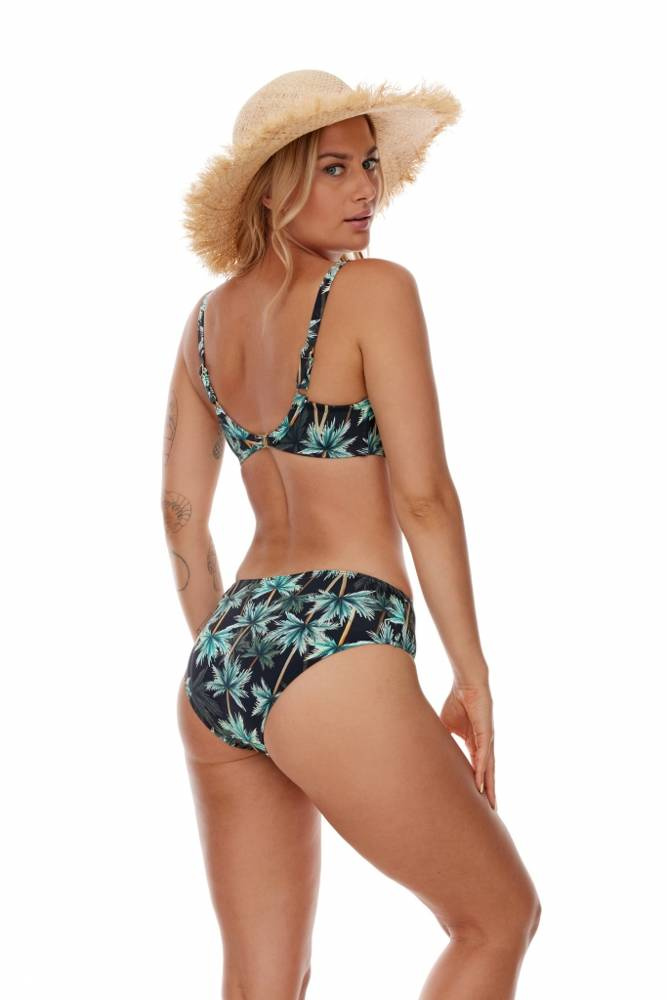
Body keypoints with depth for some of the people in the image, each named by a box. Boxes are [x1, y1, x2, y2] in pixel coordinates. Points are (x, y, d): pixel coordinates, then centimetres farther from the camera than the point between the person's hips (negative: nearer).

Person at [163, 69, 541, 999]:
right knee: (499, 918, 14)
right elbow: (423, 497, -11)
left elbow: (182, 513, 15)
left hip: (220, 666, 7)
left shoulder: (210, 315, 13)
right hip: (336, 656, -7)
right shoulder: (376, 290, -7)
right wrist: (473, 677, -5)